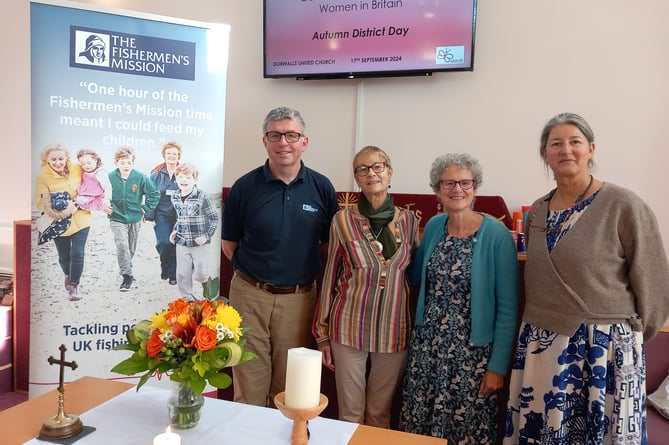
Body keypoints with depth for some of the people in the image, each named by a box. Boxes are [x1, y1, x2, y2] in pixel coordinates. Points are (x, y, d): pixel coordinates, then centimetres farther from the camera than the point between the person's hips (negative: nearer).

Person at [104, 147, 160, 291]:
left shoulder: (140, 177, -10)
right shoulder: (110, 177, -10)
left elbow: (155, 194, 1)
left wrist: (146, 209, -1)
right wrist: (103, 206, -5)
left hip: (135, 219, 2)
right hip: (117, 219, -2)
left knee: (131, 249, 14)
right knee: (121, 245, -19)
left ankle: (126, 270, 37)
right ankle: (128, 276, -11)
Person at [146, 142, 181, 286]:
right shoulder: (157, 173, 0)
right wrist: (149, 214, -3)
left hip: (179, 215, 0)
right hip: (162, 214, 0)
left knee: (176, 244, 4)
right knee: (164, 243, -10)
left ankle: (173, 274, 20)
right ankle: (164, 268, 18)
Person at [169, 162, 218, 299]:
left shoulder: (202, 197, -13)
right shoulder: (175, 198, 4)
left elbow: (214, 217, -6)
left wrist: (207, 236, -13)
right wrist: (175, 231, 5)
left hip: (198, 242, -4)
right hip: (181, 242, 4)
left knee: (199, 275, 0)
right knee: (182, 274, 8)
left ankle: (207, 280, 35)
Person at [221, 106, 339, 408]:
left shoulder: (321, 188, -1)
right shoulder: (245, 187, -4)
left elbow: (329, 243, 7)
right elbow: (229, 243, 6)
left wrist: (306, 274, 4)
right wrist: (254, 271, 3)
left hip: (299, 299, 1)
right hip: (250, 295, -1)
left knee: (288, 387, 16)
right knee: (249, 385, 9)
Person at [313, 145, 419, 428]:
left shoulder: (408, 221, 0)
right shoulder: (343, 220, -6)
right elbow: (330, 277, 0)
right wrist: (322, 334, 2)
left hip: (394, 330, 2)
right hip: (350, 328, -1)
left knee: (380, 415, 16)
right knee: (350, 414, 11)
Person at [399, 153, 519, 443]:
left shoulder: (497, 235, -13)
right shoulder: (434, 226, 2)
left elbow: (507, 308, -10)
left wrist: (498, 365, -10)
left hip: (472, 352, -4)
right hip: (426, 345, 5)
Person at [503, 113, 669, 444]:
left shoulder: (624, 206, -9)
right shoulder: (536, 212, 7)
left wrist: (632, 336, 1)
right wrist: (540, 325, 15)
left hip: (604, 347, -5)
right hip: (541, 346, 5)